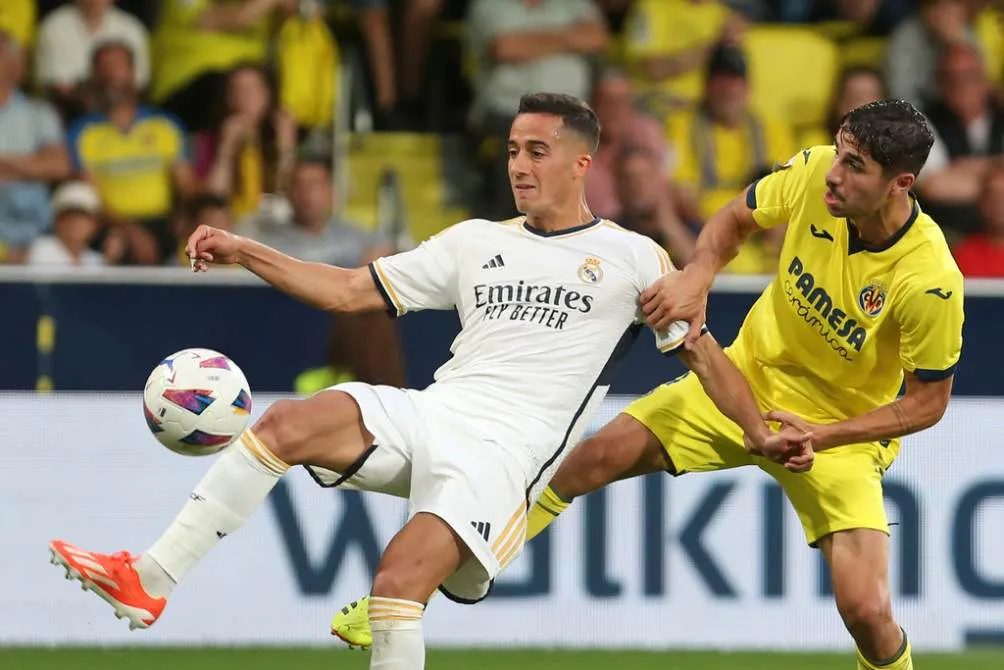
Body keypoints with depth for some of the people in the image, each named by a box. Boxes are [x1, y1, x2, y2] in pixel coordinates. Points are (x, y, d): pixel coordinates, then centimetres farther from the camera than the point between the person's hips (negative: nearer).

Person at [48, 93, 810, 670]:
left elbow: (704, 353, 15)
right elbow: (349, 291, 20)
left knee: (401, 575, -28)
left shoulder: (633, 260, 9)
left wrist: (760, 434, 5)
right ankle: (149, 582, -26)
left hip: (504, 450, -4)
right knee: (289, 422, -23)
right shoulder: (477, 242, 20)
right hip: (425, 416, 4)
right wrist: (244, 253, 11)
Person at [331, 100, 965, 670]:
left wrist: (823, 434, -24)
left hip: (844, 432, -4)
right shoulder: (815, 174, -19)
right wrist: (697, 276, -18)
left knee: (865, 609, -18)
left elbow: (929, 401, -16)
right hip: (746, 380, 4)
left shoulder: (929, 282, -31)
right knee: (601, 454, -9)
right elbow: (734, 220, 2)